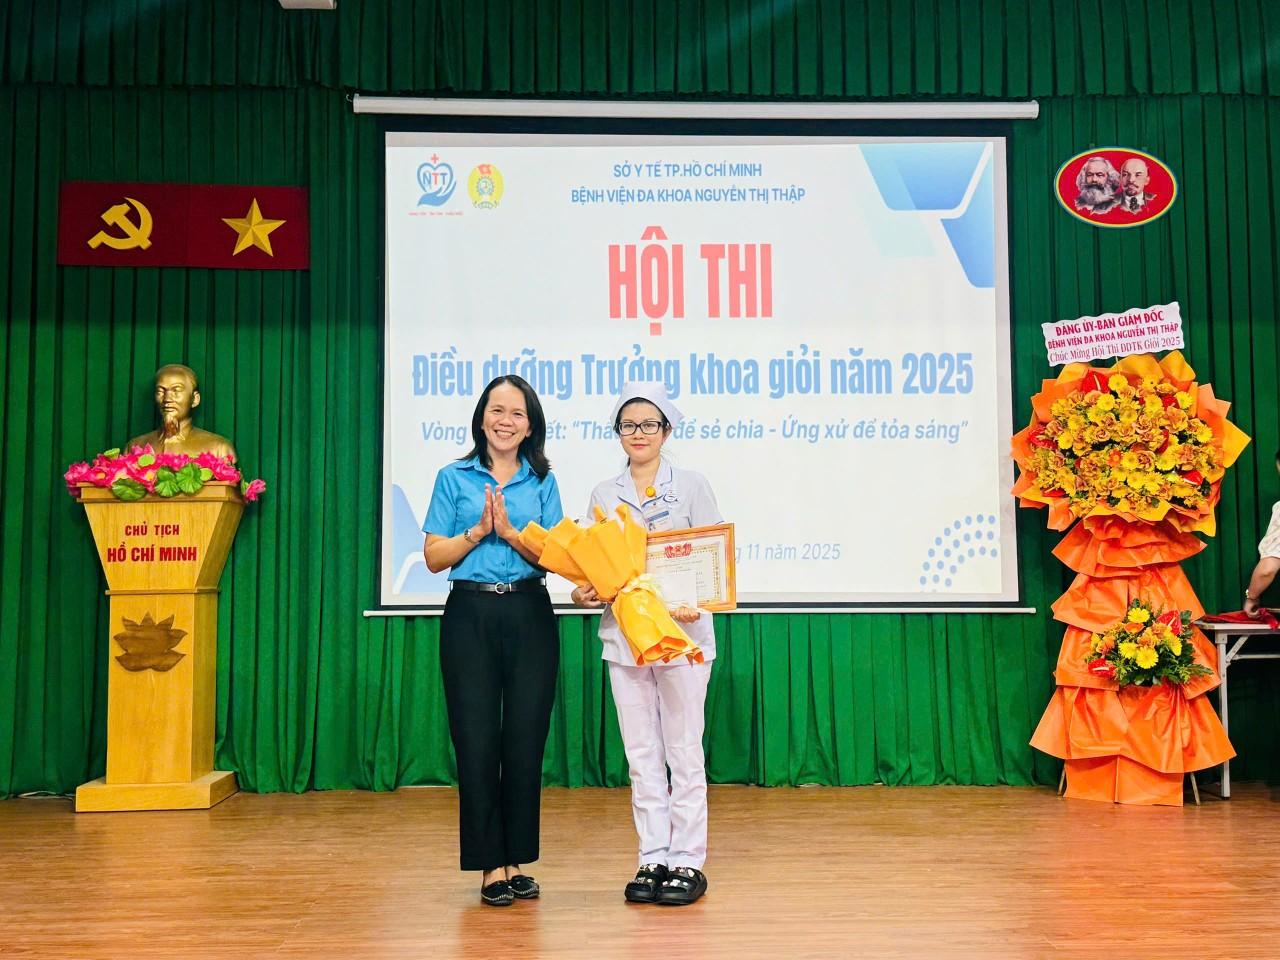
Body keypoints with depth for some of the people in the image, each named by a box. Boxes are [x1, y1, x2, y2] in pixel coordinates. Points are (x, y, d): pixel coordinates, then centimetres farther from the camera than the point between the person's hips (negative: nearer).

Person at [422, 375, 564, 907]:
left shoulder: (542, 482, 9)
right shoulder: (454, 478, 6)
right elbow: (434, 557, 2)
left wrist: (511, 531, -13)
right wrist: (479, 530, -12)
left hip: (530, 617, 1)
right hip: (470, 616, -1)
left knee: (525, 739, 3)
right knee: (477, 740, 0)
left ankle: (518, 859, 15)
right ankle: (490, 863, 10)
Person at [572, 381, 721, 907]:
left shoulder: (691, 486, 1)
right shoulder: (604, 494, 11)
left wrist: (694, 603, -20)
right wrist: (585, 591, -8)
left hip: (681, 632, -3)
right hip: (623, 633, 3)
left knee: (684, 750, 2)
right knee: (641, 754, 8)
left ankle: (687, 862, 11)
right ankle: (652, 858, 17)